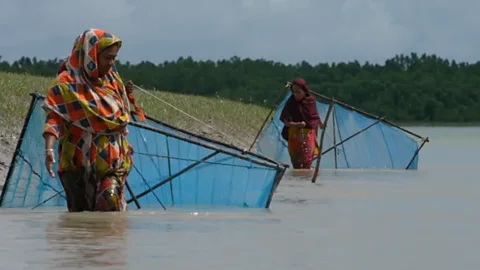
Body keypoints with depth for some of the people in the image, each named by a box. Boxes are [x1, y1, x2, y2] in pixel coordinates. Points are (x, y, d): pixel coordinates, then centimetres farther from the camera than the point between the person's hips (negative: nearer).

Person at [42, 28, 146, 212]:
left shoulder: (112, 80, 12)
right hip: (80, 161, -3)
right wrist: (49, 149, -30)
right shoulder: (67, 83, -6)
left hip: (113, 161, 3)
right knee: (79, 211, 2)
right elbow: (54, 118, -17)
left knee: (111, 202, -20)